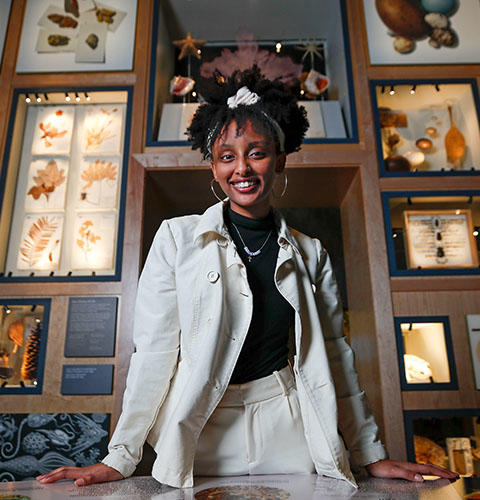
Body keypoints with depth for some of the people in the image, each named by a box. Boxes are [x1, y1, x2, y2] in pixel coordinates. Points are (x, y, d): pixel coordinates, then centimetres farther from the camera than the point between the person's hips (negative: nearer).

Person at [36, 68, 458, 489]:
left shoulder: (311, 254, 2)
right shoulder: (177, 238, -5)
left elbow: (334, 355, 6)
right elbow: (154, 351, -6)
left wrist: (371, 455, 6)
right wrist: (120, 458, -8)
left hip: (288, 438, 2)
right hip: (200, 443, -1)